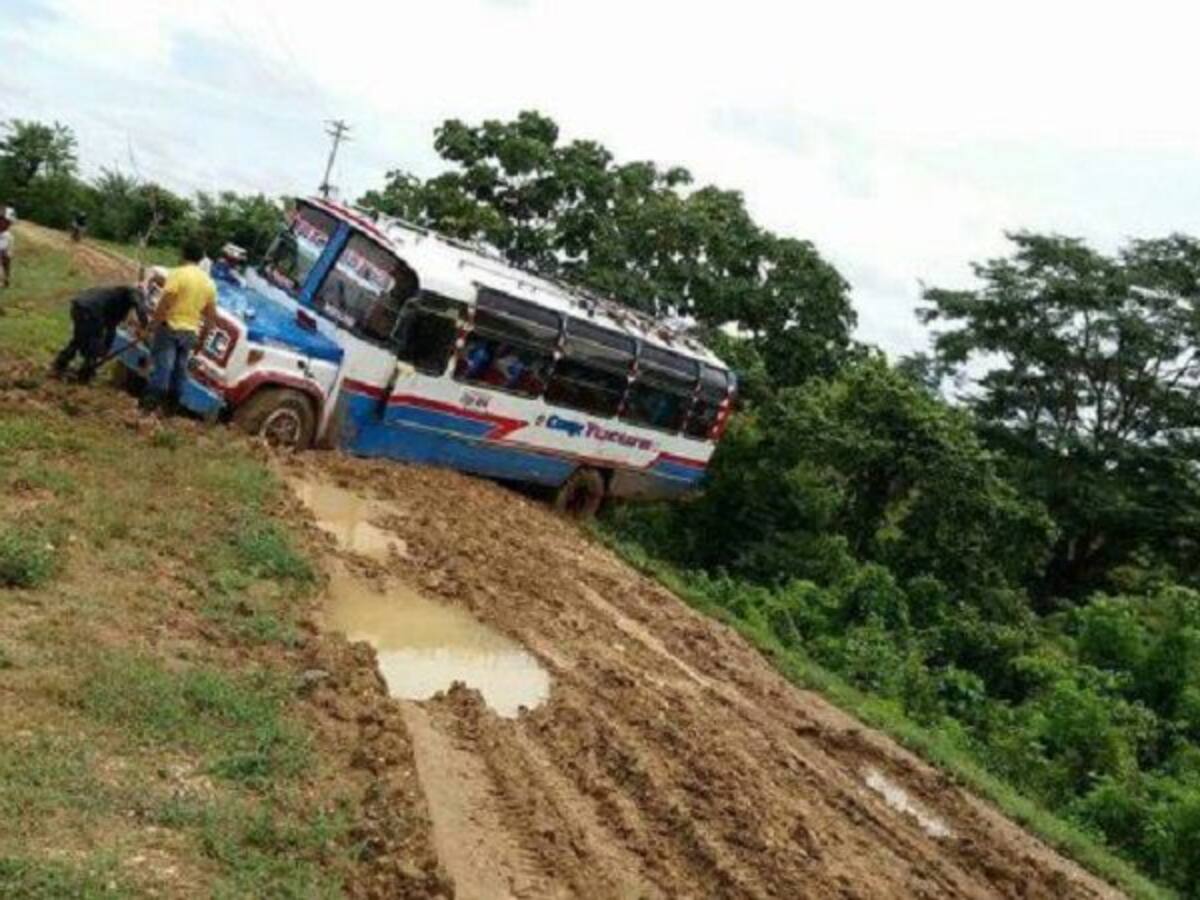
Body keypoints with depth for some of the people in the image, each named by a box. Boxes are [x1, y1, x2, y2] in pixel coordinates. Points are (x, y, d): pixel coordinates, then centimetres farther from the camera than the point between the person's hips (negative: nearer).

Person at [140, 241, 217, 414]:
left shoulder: (179, 274, -10)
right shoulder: (209, 282, 8)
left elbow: (164, 303, -18)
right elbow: (212, 316, 11)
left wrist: (153, 324, -10)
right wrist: (202, 337, 19)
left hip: (171, 327, -5)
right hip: (190, 332, 5)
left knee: (163, 366, -5)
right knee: (180, 369, 12)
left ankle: (152, 401, -5)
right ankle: (172, 404, 17)